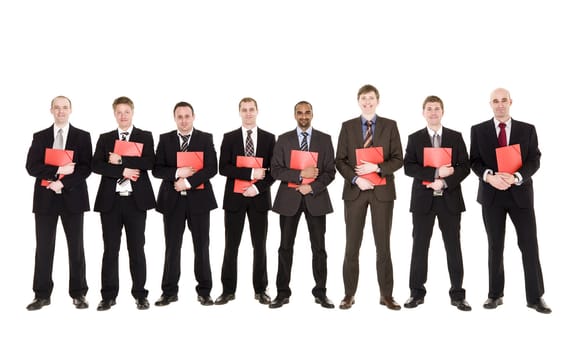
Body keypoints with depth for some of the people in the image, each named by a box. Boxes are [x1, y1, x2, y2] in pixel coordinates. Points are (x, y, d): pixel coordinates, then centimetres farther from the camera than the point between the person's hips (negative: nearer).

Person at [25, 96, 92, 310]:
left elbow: (86, 168, -4)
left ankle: (78, 294, 12)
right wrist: (57, 170, -15)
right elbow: (31, 166, 0)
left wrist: (62, 183, -15)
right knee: (44, 247, 4)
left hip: (73, 197, -1)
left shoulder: (82, 137, 5)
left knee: (76, 247, 4)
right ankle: (42, 295, 13)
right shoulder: (40, 137, 10)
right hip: (45, 197, 2)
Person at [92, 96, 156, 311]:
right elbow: (96, 166, -1)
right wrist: (122, 171, -12)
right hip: (110, 200, 2)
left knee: (137, 248, 4)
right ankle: (109, 295, 14)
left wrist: (121, 160, -11)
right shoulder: (105, 139, 12)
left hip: (136, 199, -1)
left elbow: (149, 162, -10)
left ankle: (140, 294, 13)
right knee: (110, 249, 5)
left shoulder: (145, 137, 7)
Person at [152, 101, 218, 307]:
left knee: (202, 247, 5)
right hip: (172, 199, 1)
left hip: (199, 198, -1)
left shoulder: (206, 138, 2)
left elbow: (211, 168, -8)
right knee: (172, 247, 6)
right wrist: (177, 173, -15)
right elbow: (157, 169, 1)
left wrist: (188, 181, -16)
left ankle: (204, 291, 16)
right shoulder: (165, 139, 7)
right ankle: (169, 291, 17)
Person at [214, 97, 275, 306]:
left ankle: (261, 290, 17)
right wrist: (250, 173, -15)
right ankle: (228, 290, 13)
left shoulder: (269, 138, 5)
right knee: (231, 246, 4)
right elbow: (223, 168, -6)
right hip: (234, 198, 0)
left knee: (260, 246, 6)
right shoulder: (229, 138, 3)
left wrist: (258, 187, -12)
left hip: (259, 198, 0)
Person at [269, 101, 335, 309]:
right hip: (289, 198, 0)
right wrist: (300, 175, -14)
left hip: (316, 198, 0)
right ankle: (283, 293, 12)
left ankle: (320, 293, 14)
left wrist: (312, 187, -12)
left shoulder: (325, 140, 6)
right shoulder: (283, 140, 6)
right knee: (285, 247, 4)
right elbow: (275, 170, -1)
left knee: (319, 248, 4)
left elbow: (330, 171, 2)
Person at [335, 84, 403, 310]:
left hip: (382, 190, 0)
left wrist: (377, 167, -16)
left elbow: (398, 159, 0)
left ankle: (386, 295, 14)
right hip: (355, 190, 1)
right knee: (352, 245, 4)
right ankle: (349, 294, 14)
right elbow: (340, 160, 3)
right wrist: (356, 179, -12)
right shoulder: (347, 126, 7)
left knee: (383, 245, 4)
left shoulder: (390, 126, 5)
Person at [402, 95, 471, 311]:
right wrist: (436, 173, -17)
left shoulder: (456, 137, 7)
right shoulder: (414, 138, 5)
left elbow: (464, 167, 1)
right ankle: (417, 293, 14)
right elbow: (408, 167, -5)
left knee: (453, 247, 4)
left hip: (450, 199, 0)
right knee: (420, 246, 4)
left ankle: (457, 294, 14)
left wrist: (444, 182, -14)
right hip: (423, 199, 0)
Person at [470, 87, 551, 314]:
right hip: (492, 195, 0)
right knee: (495, 246, 8)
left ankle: (535, 297, 10)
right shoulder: (478, 130, 5)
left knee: (530, 245, -1)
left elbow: (534, 161, -2)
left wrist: (516, 177, -20)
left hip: (520, 193, 0)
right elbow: (474, 161, 0)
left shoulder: (527, 130, 5)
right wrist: (489, 176, -19)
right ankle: (495, 294, 18)